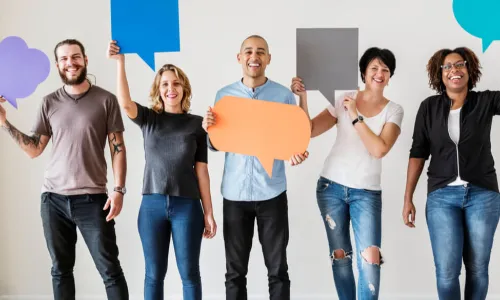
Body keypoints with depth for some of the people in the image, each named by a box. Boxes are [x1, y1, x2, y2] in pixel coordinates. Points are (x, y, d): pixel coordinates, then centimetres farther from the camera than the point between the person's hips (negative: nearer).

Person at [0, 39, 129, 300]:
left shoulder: (106, 100, 0)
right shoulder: (49, 103, 9)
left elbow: (118, 148, -1)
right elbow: (34, 150, 8)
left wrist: (119, 189, -10)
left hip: (92, 199, -3)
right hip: (54, 198, 3)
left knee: (110, 270, -1)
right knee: (61, 270, 12)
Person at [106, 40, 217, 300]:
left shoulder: (196, 123, 3)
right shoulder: (149, 119, 6)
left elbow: (201, 169, 1)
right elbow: (125, 103, -15)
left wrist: (209, 213, -1)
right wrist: (120, 63, -23)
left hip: (187, 205, -1)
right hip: (152, 204, 1)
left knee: (189, 273, 5)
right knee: (154, 273, 8)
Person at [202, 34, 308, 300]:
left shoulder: (284, 95, 1)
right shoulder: (224, 95, 6)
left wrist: (297, 153, -18)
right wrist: (209, 130, -12)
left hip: (271, 193, -1)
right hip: (234, 193, 1)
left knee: (277, 269, 7)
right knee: (235, 270, 10)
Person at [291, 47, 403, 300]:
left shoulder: (393, 110, 0)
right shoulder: (344, 100, 2)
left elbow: (379, 149, -16)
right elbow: (309, 131, -3)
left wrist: (355, 117, -15)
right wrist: (302, 97, -15)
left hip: (367, 192, -1)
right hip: (331, 186, 1)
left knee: (370, 258, -13)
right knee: (340, 255, 6)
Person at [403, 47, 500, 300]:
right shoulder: (429, 107, 3)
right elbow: (418, 153, 5)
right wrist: (408, 198, 2)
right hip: (442, 196, 0)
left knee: (477, 269, 8)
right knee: (446, 272, -5)